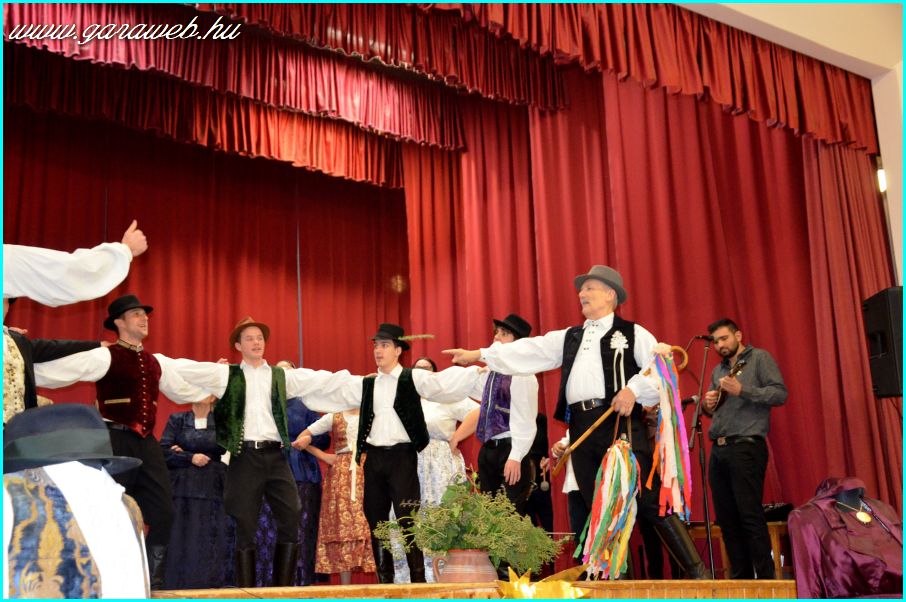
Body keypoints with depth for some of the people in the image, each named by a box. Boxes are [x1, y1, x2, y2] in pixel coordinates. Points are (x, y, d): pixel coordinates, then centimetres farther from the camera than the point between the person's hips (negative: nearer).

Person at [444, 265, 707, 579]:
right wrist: (480, 354, 10)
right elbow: (529, 352, 16)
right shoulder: (569, 337, 22)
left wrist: (634, 389, -17)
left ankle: (696, 571, -5)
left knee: (649, 500, -11)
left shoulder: (632, 333, 8)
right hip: (581, 427, 6)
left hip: (620, 422, -5)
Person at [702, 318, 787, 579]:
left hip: (746, 447, -7)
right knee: (726, 518, 6)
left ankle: (766, 578, -4)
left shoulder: (759, 358, 2)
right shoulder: (718, 370, 21)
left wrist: (742, 390, -18)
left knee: (751, 516, -10)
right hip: (718, 450, 7)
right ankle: (740, 577, 13)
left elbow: (780, 393, -9)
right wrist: (708, 405, 4)